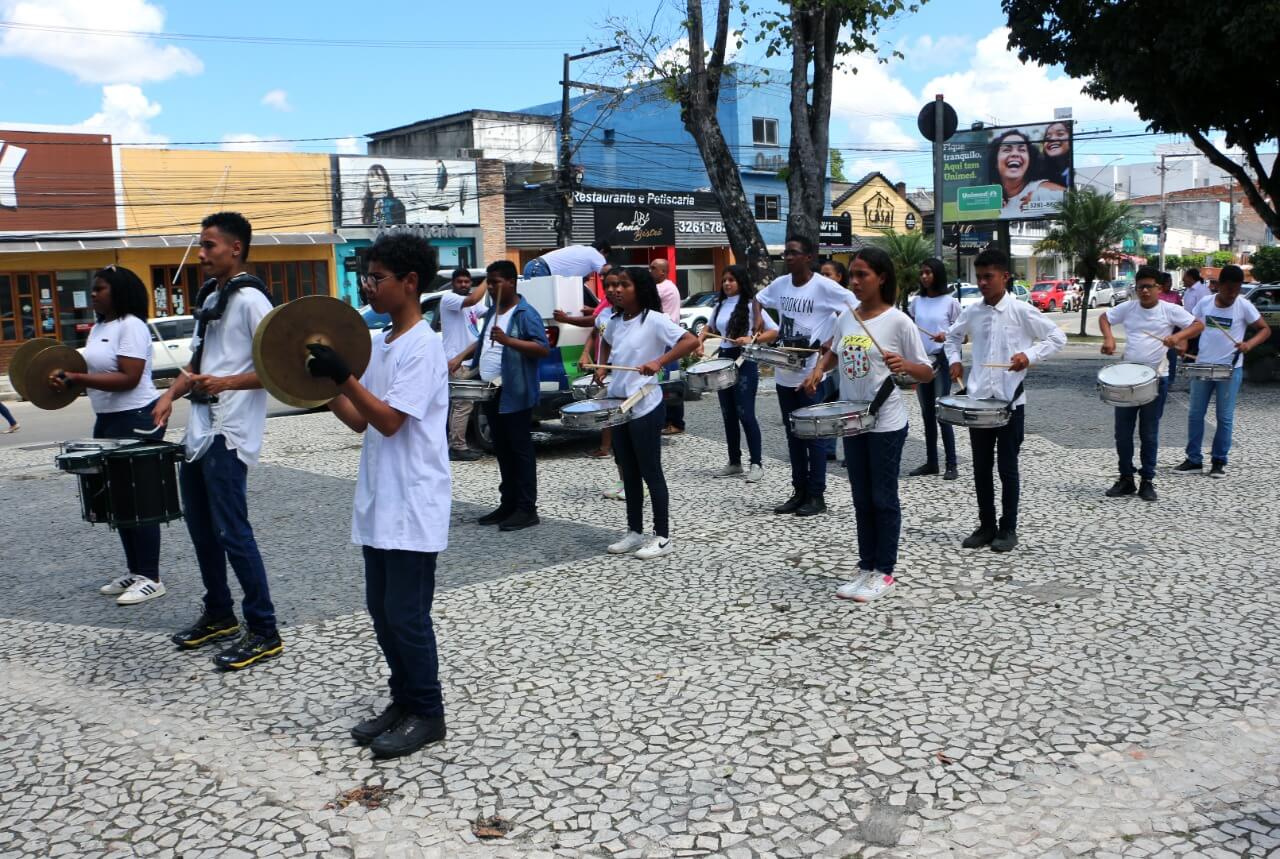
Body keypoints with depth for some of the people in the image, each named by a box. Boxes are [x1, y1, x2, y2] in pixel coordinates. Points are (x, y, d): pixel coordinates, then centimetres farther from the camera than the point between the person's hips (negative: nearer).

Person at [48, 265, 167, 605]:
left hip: (136, 420, -10)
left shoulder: (131, 326, -14)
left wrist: (77, 379, -24)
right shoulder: (98, 327, 15)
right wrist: (69, 380, 2)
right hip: (107, 420, 10)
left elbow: (129, 378, -22)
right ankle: (135, 572, 21)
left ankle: (151, 578, 0)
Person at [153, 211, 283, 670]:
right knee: (201, 527, 16)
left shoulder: (250, 299, -12)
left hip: (229, 434, -10)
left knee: (231, 532, -8)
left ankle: (264, 632, 1)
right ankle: (218, 614, 31)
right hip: (199, 429, 10)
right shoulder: (209, 297, 16)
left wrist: (227, 383, -28)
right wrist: (171, 394, 7)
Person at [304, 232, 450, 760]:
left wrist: (343, 377, -25)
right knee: (382, 609, 14)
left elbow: (388, 420, -19)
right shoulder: (379, 344, 13)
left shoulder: (422, 345, -13)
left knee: (405, 613, -1)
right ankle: (403, 701, 27)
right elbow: (359, 420, 14)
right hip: (378, 503, 9)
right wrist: (321, 385, 3)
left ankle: (427, 714, 13)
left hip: (412, 507, -9)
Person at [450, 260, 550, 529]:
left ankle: (527, 509, 2)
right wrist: (460, 357, 14)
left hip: (515, 396, -9)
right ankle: (508, 504, 22)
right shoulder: (492, 311, 16)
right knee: (502, 451, 14)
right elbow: (482, 341, 29)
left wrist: (507, 340, -28)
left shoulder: (525, 314, -11)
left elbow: (544, 349, -20)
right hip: (491, 394, 9)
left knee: (520, 451, -3)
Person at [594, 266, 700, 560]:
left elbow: (691, 341, -21)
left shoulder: (653, 320, -12)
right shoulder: (616, 321, 9)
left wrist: (659, 361, -29)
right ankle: (634, 531, 25)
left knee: (650, 473, 0)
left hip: (645, 407, -7)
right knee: (628, 473, 14)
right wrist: (602, 367, 14)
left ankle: (662, 536, 9)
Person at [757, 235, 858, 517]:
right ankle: (799, 492, 21)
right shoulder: (779, 284, 5)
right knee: (793, 436, 12)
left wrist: (828, 344, -18)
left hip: (812, 374, -6)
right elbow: (757, 301, 23)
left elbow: (855, 309, -15)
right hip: (784, 374, 6)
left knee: (813, 436, 1)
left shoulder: (824, 286, -13)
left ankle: (816, 495, 10)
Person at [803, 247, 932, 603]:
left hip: (886, 424, -6)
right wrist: (818, 371, 4)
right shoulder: (846, 319, 5)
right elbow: (833, 351, 25)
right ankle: (866, 568, 23)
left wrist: (904, 365, -30)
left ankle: (885, 572, 15)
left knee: (883, 499, 4)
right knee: (862, 499, 13)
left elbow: (927, 373, -9)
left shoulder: (898, 321, -12)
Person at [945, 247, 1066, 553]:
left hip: (1010, 401, -4)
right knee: (981, 467, 10)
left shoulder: (1021, 310, -8)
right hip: (978, 400, 4)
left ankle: (1008, 528, 15)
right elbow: (953, 336, 25)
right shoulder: (971, 312, 5)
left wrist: (1029, 355, -15)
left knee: (1007, 468, 4)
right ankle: (986, 525, 21)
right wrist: (955, 359, 8)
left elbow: (1057, 338, -2)